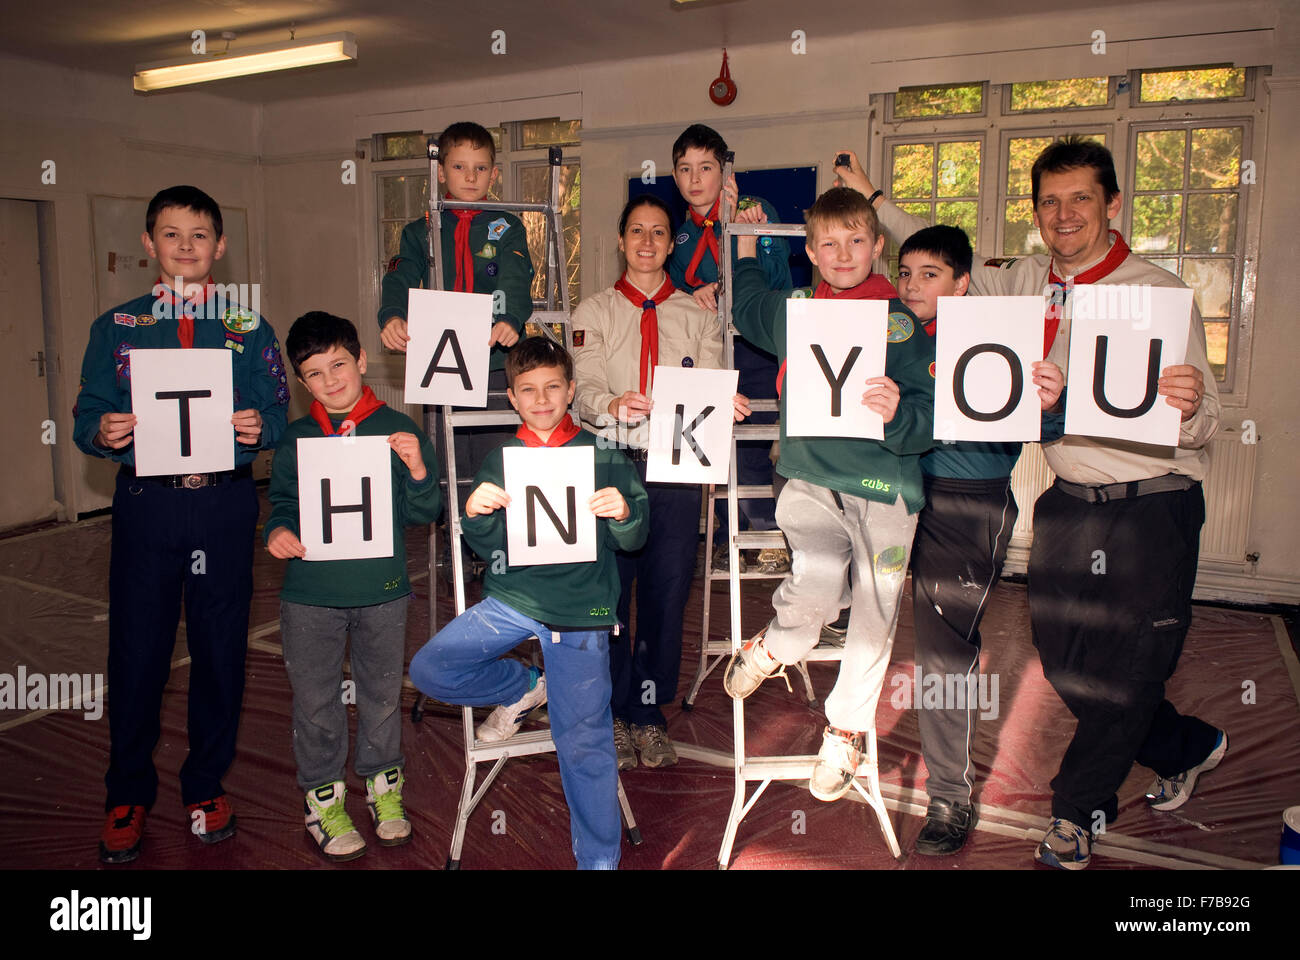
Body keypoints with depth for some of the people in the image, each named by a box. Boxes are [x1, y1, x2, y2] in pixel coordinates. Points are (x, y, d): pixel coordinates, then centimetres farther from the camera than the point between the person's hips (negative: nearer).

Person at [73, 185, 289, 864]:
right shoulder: (115, 329, 9)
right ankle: (128, 796, 24)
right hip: (145, 505, 0)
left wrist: (259, 427, -19)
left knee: (221, 648, 7)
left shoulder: (249, 331, 8)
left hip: (224, 506, 0)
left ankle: (207, 786, 26)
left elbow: (278, 415, 3)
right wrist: (103, 432, -16)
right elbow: (87, 419, 6)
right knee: (135, 651, 4)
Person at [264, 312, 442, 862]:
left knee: (382, 692, 15)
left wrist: (418, 471, -21)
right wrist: (277, 531, -11)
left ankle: (383, 785, 35)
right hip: (310, 593, 1)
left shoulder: (397, 431, -3)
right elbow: (283, 502, 10)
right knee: (315, 699, 10)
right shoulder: (295, 439, 2)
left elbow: (424, 513, -2)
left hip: (382, 589, 0)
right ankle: (323, 796, 29)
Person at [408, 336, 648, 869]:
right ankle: (524, 687, 16)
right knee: (429, 669, -8)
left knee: (583, 741, -2)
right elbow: (489, 547, 9)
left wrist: (622, 514, -21)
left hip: (580, 609, -3)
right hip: (513, 597, 3)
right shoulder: (501, 460, 7)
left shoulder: (601, 455, 1)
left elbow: (633, 540, 2)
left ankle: (599, 859, 16)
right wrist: (476, 515, -13)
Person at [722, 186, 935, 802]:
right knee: (815, 586, -20)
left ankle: (846, 731, 27)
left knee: (872, 614, 5)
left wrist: (898, 413, -30)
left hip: (883, 481, -1)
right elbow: (745, 306, 32)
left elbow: (931, 414, -10)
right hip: (810, 478, 2)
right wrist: (745, 243, 32)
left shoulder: (901, 322, -3)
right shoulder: (791, 313, 9)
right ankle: (773, 648, 14)